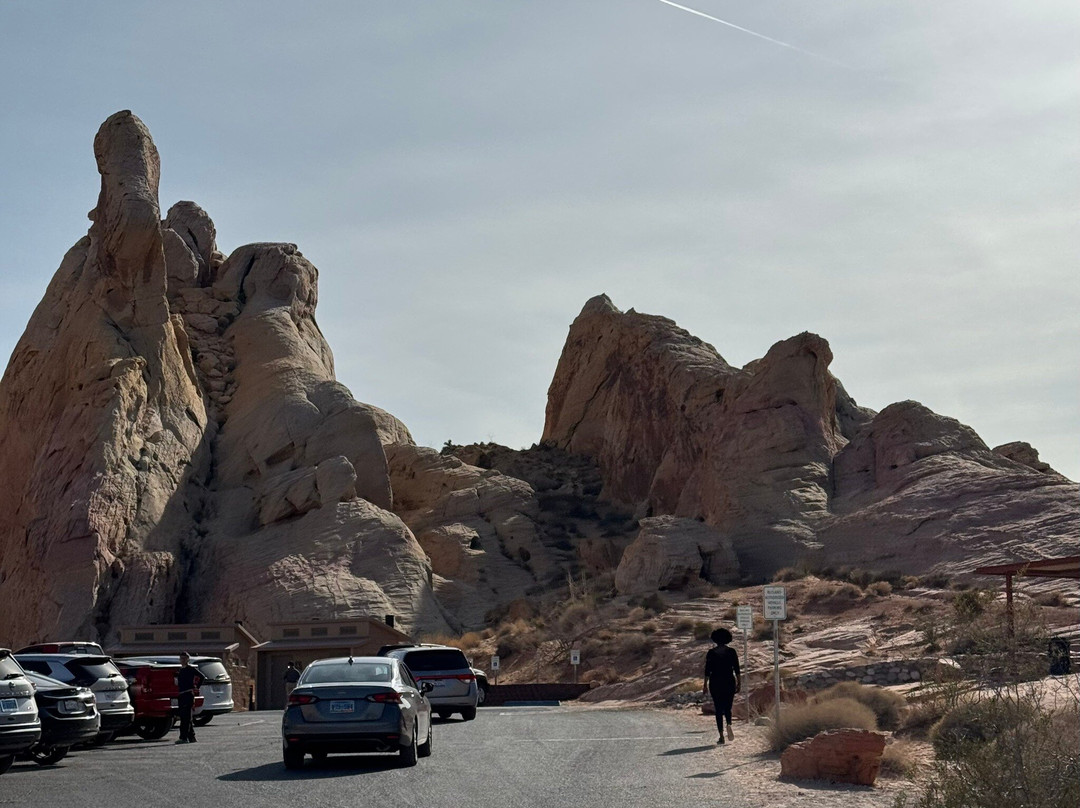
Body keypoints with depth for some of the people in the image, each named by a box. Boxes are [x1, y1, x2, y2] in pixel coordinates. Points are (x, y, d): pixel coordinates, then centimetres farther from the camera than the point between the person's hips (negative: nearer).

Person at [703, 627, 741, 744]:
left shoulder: (711, 652, -2)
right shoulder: (731, 651, 1)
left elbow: (707, 670, -4)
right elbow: (737, 669, 0)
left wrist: (705, 685, 1)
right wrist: (739, 683, 7)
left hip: (715, 683, -1)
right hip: (729, 682, 1)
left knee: (719, 709, 6)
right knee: (727, 707, 13)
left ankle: (721, 736, 2)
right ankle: (729, 725, -19)